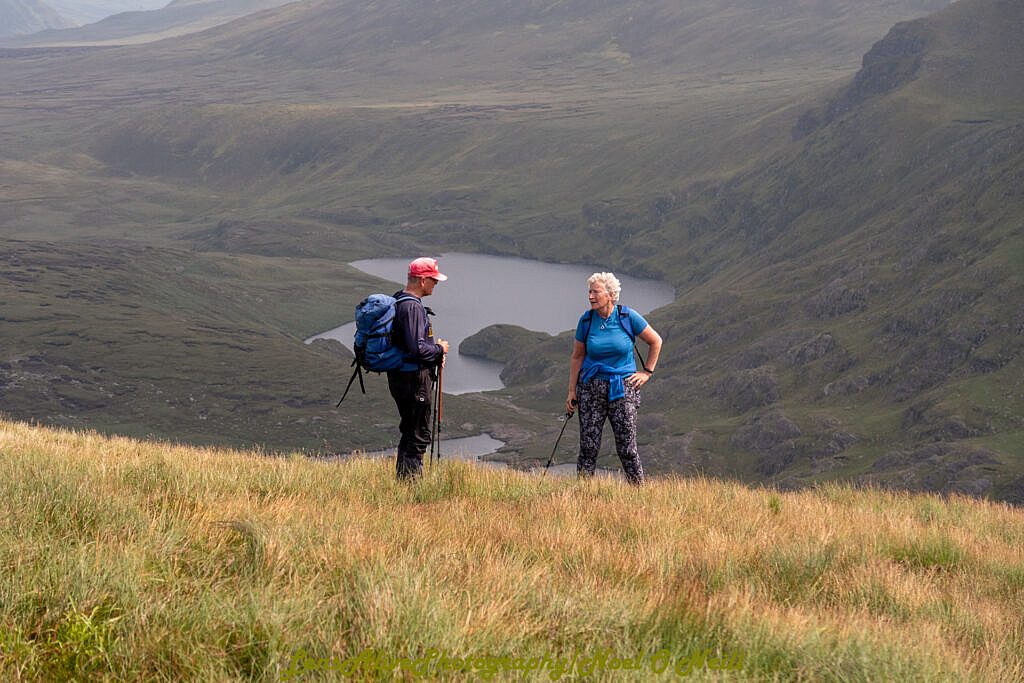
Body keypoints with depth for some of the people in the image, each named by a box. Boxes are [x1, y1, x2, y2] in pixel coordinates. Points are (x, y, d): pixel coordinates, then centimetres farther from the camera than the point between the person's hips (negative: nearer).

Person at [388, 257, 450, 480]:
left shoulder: (399, 301, 14)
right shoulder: (412, 306, -19)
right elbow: (417, 348, -26)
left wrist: (435, 355, 14)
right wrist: (439, 349, -8)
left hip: (400, 376, 11)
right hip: (414, 378, -11)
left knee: (410, 434, 19)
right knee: (418, 436, -4)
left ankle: (402, 478, 25)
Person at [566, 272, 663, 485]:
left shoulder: (628, 317, -6)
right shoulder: (586, 321, 0)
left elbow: (655, 341, 7)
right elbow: (577, 357, 9)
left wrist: (647, 372, 5)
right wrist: (572, 391, 5)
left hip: (622, 388, -2)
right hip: (591, 387, 2)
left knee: (627, 447, -3)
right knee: (588, 446, 0)